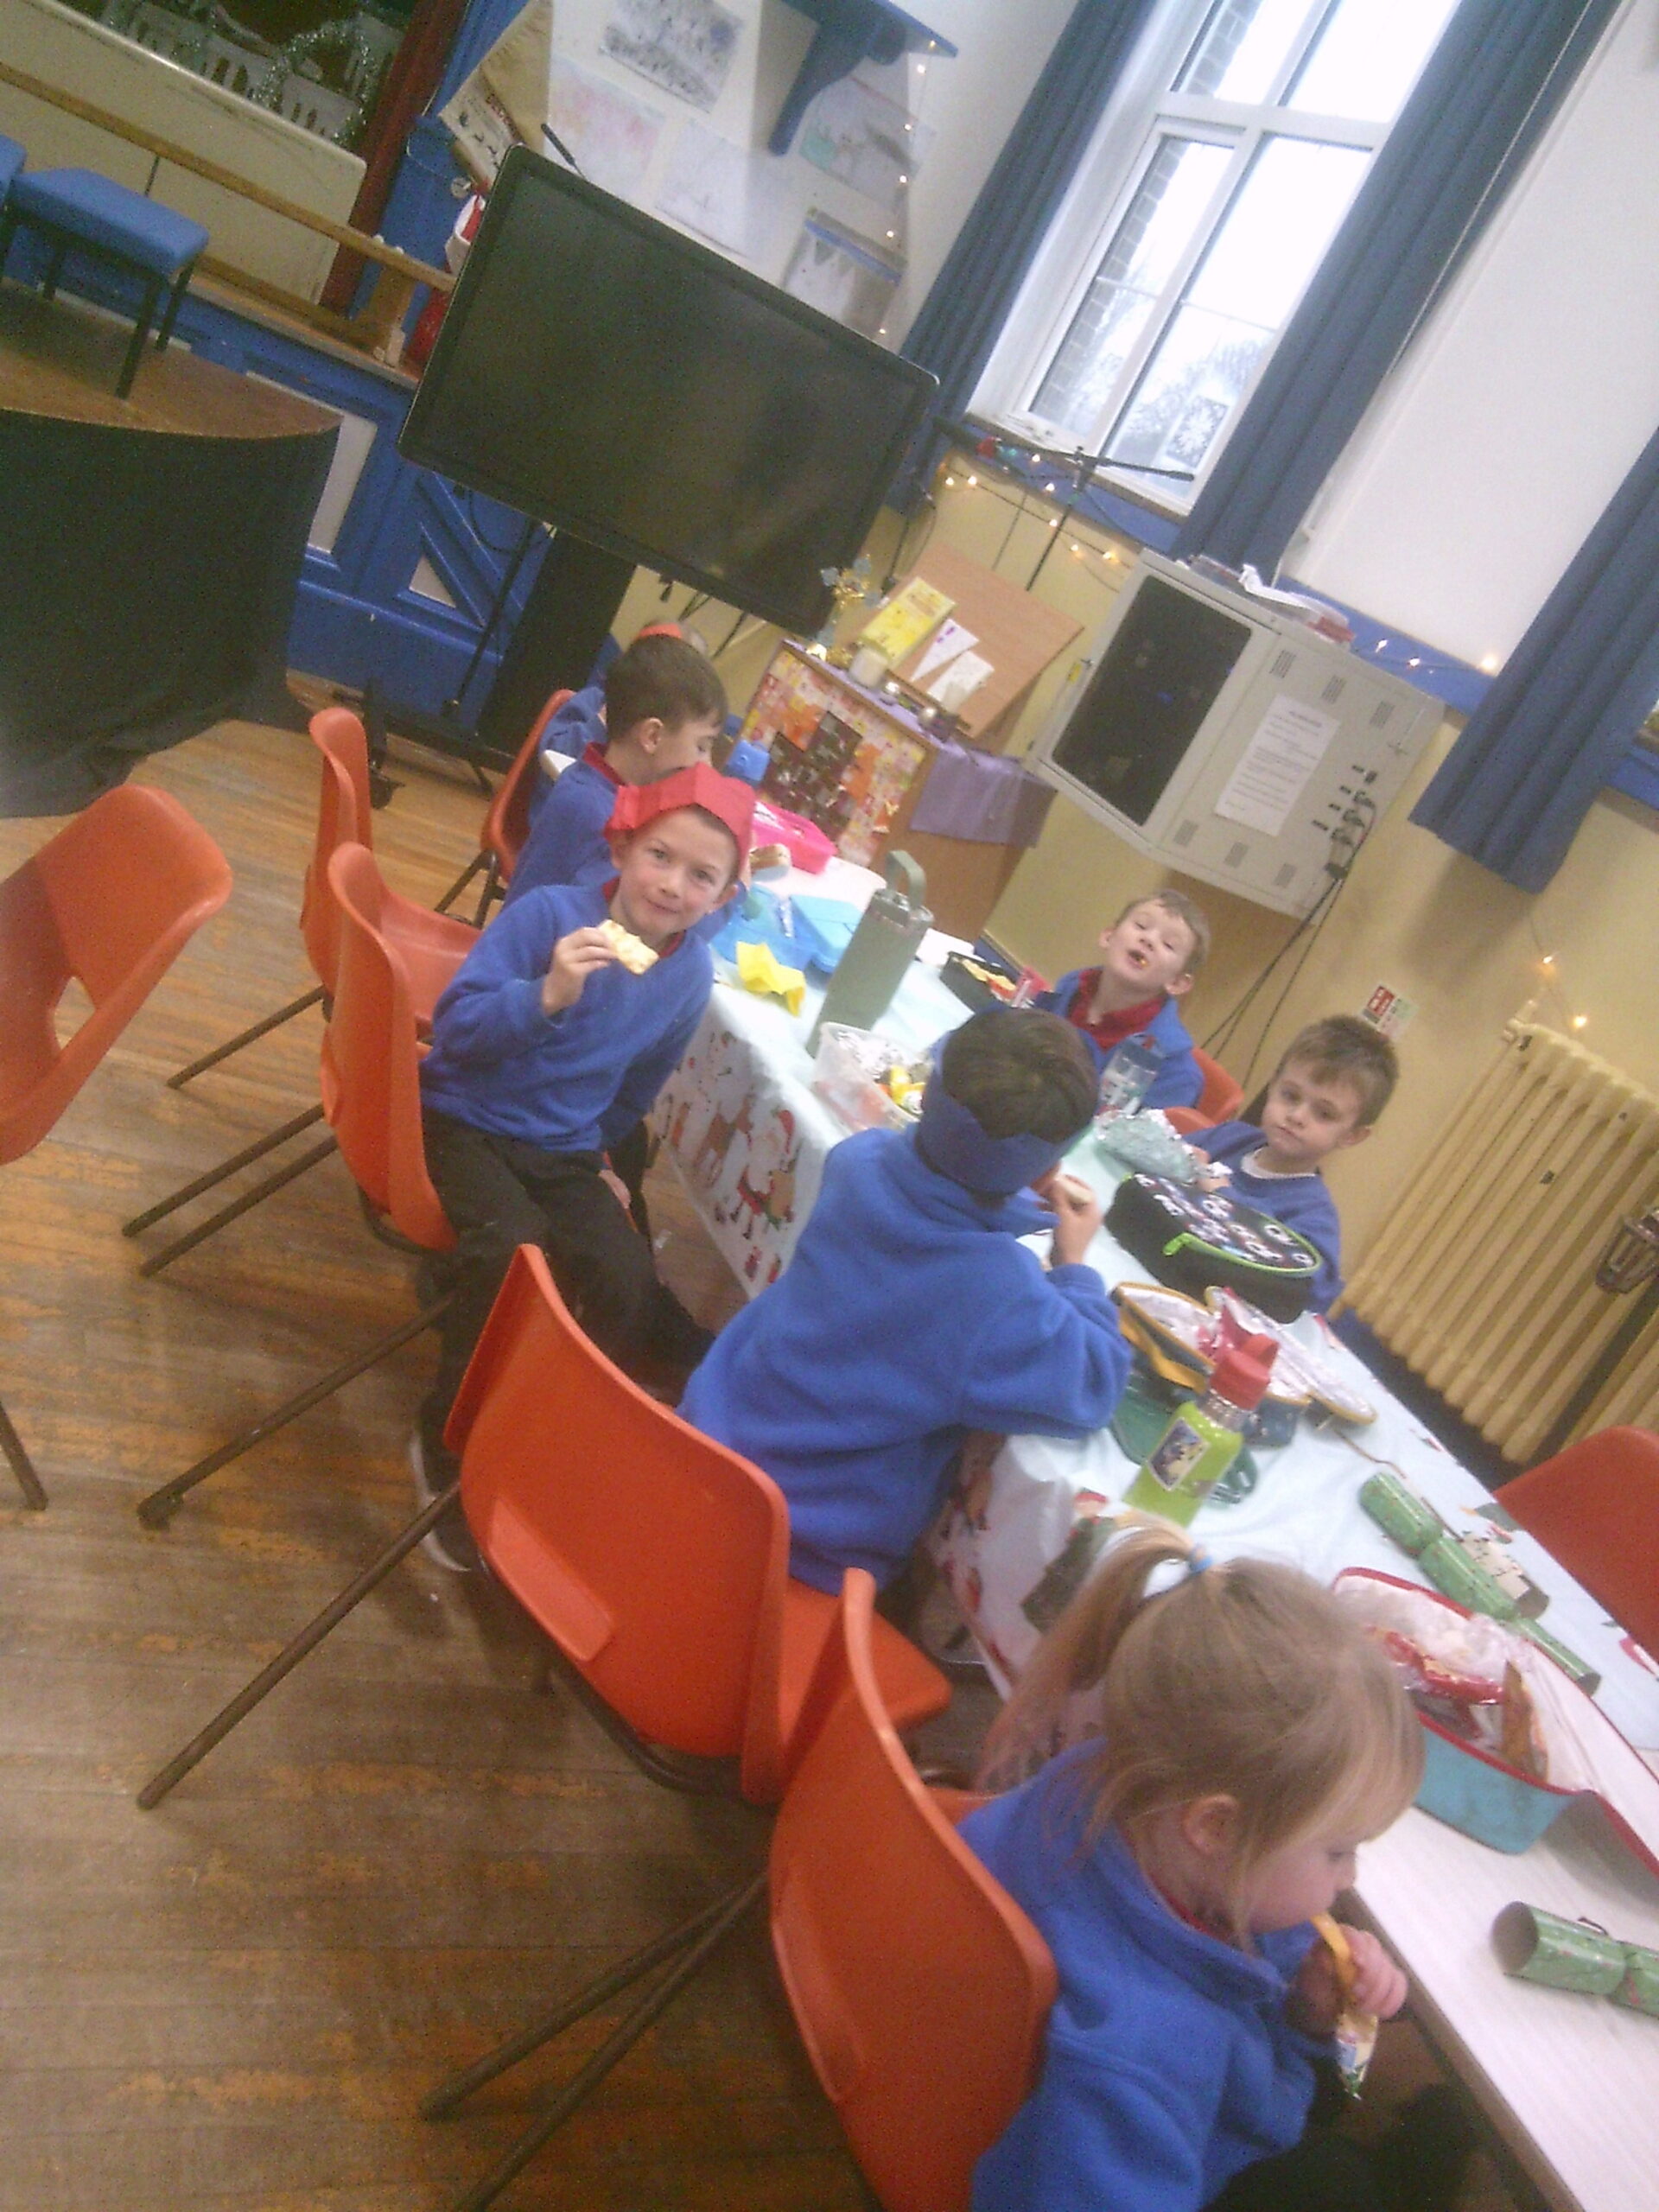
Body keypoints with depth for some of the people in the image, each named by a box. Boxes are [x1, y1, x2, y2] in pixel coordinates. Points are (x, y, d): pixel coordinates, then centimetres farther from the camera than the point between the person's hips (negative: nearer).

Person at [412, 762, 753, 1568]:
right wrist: (546, 995, -36)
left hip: (564, 1151, 4)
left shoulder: (691, 975, -2)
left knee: (629, 1288, -20)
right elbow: (454, 1031, -21)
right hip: (466, 1123, -4)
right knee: (515, 1258, -30)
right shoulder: (548, 913, -17)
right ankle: (449, 1454, -8)